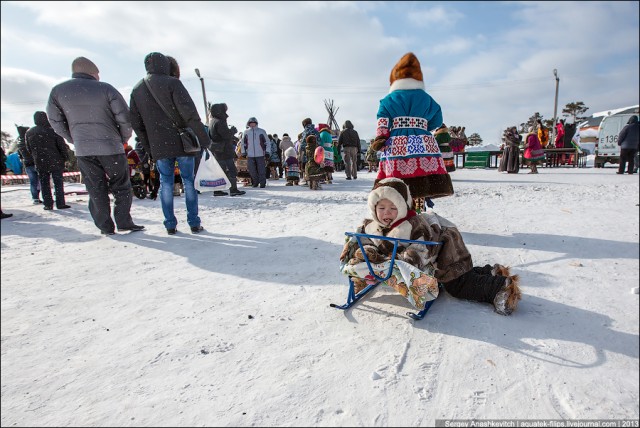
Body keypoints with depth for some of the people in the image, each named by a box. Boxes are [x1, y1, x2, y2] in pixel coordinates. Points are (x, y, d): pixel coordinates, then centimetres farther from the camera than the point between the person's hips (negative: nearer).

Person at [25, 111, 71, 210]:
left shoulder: (29, 133, 7)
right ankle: (60, 203, -1)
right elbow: (62, 145, -10)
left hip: (39, 162, 3)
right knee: (58, 183, 1)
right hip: (55, 161, -3)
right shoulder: (52, 130, -8)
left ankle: (47, 204, 8)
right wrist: (66, 157, 1)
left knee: (44, 183, 9)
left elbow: (29, 149, 15)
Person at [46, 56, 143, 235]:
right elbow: (124, 118, -7)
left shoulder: (57, 91, 6)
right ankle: (124, 222, 7)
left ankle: (105, 227, 11)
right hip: (111, 148, -3)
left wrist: (76, 140, 19)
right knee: (121, 187, 9)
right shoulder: (106, 89, -5)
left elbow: (56, 122, 8)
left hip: (83, 151, 3)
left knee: (96, 190, 10)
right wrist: (124, 139, 9)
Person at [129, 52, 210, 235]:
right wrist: (203, 138, -11)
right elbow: (189, 113, -14)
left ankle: (170, 225, 8)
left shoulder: (136, 89, 13)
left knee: (166, 182, 9)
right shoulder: (172, 83, -4)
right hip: (182, 142, -4)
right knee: (189, 181, 4)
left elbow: (136, 123, 13)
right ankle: (194, 223, 6)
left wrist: (149, 147, 18)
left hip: (158, 146, 4)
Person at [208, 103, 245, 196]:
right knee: (232, 170, -5)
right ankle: (233, 189, -5)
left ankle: (217, 190, 14)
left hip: (217, 151, 10)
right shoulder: (219, 122, -16)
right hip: (224, 151, -10)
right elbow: (227, 134, -22)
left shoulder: (212, 122, 16)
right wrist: (233, 130, -4)